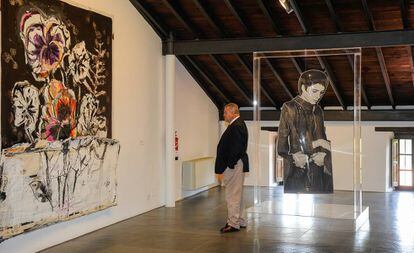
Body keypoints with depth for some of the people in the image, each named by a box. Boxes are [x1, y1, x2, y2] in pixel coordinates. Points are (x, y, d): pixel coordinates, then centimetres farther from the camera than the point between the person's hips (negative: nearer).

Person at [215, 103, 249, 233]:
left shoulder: (236, 126, -17)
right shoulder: (239, 124, 16)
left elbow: (235, 148, -24)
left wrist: (229, 164, -20)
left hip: (233, 166, -11)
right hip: (234, 165, 11)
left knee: (233, 194, -6)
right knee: (237, 194, 17)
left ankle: (233, 224, -1)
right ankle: (240, 221, 25)